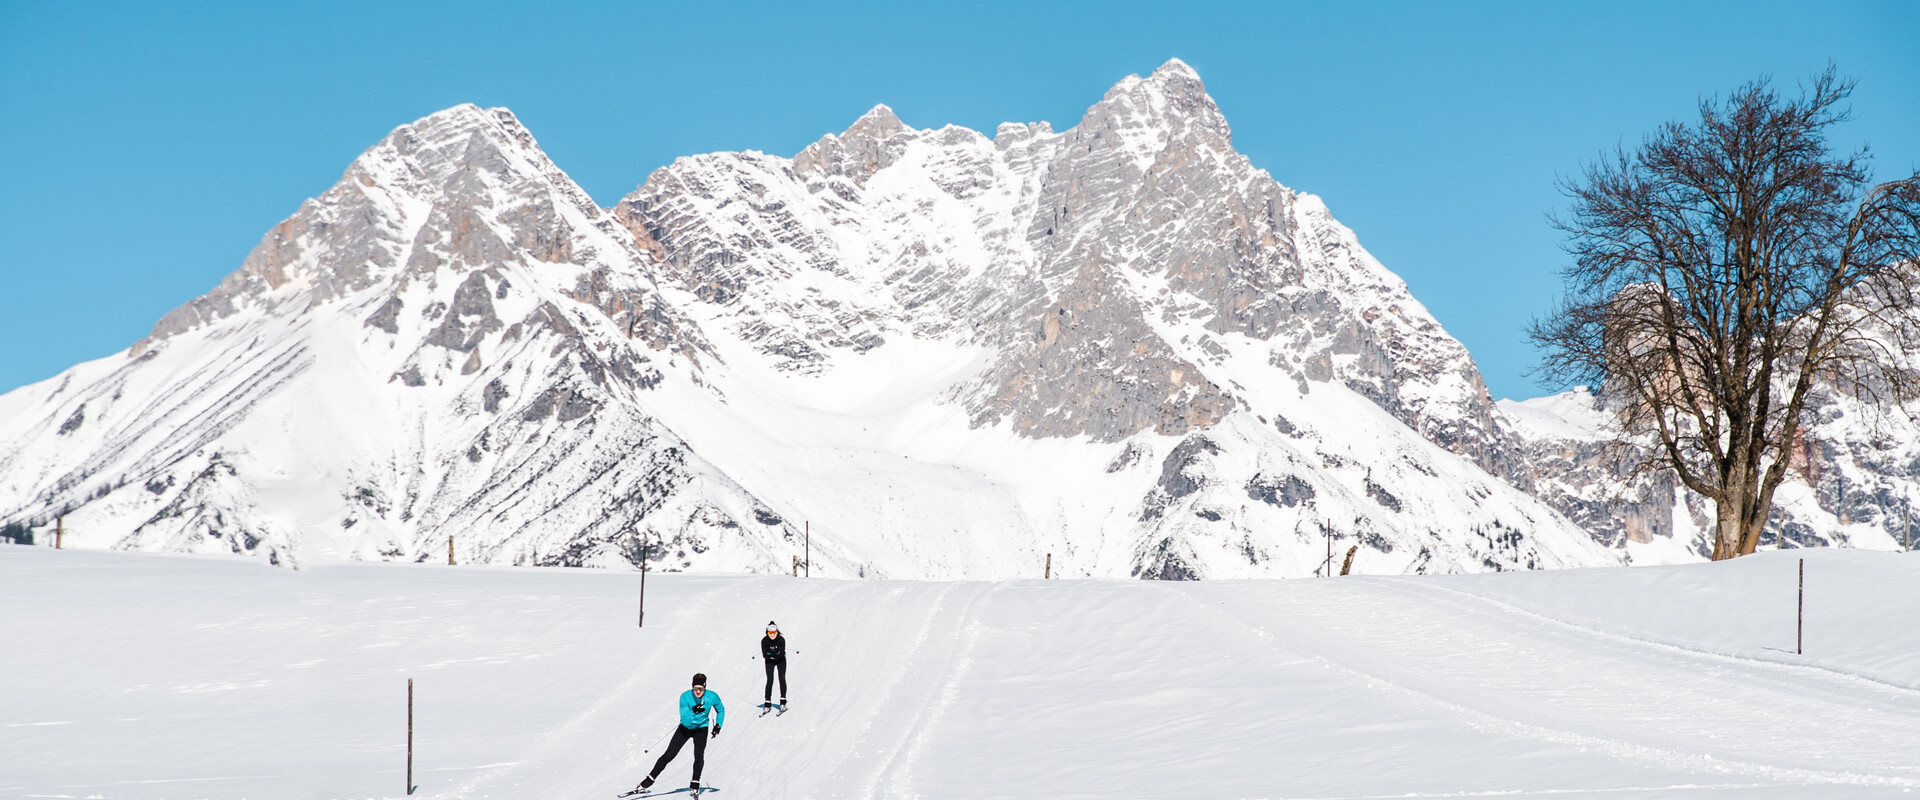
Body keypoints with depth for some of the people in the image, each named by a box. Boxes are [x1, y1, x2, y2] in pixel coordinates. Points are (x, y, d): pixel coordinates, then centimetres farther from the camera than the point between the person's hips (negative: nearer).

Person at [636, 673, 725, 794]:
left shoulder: (712, 697, -22)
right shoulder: (685, 697, -27)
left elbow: (721, 710, 1)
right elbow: (685, 721, -32)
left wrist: (718, 725, -10)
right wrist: (693, 712, -48)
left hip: (701, 729, 0)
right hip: (685, 728, 0)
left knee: (699, 754, -23)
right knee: (669, 755, -4)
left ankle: (695, 784, -7)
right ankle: (649, 780, 8)